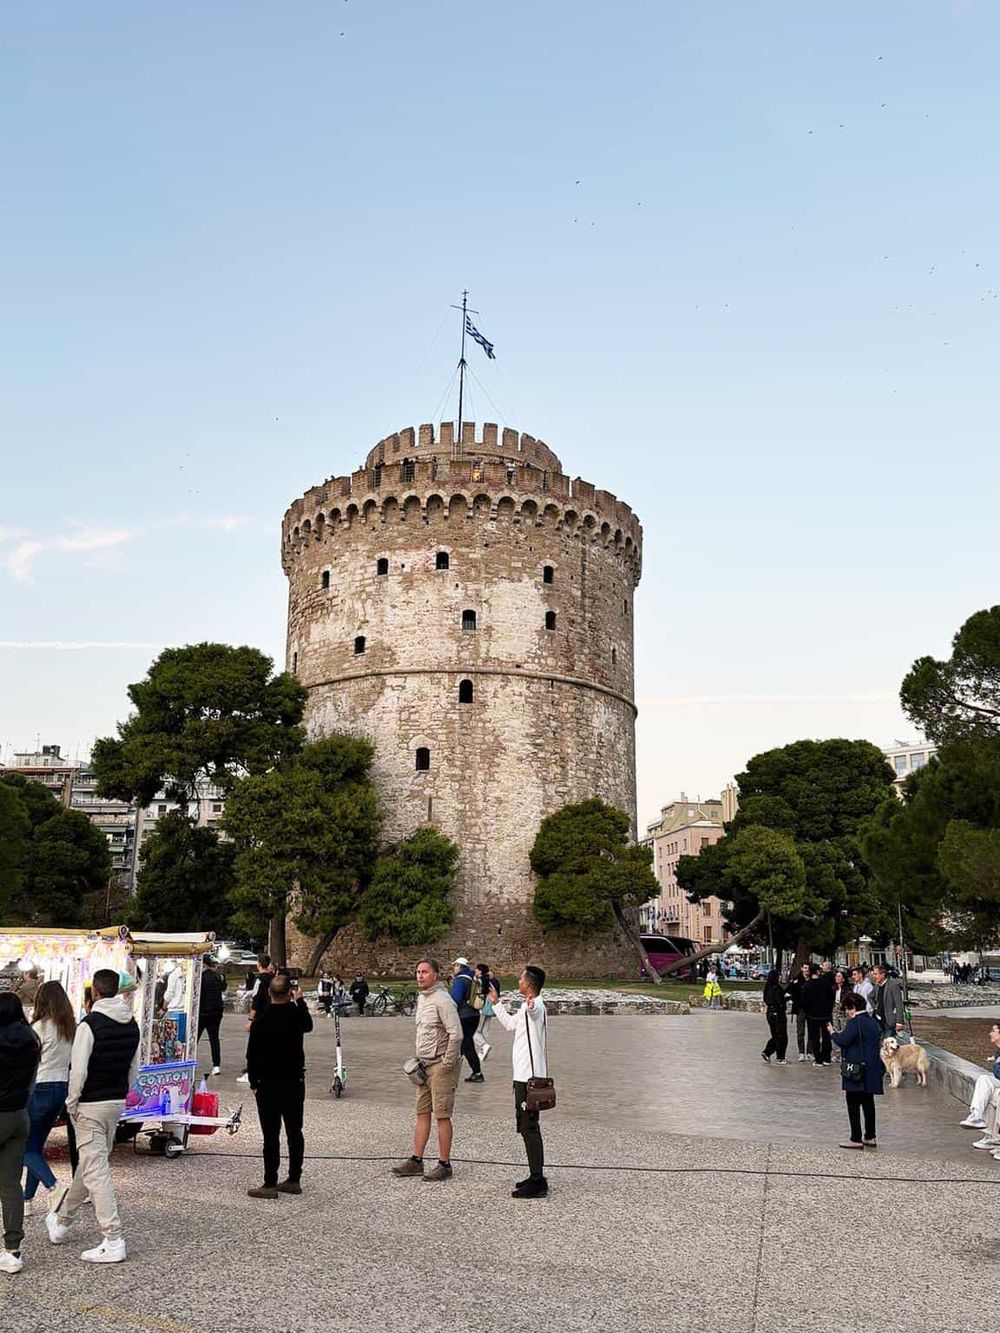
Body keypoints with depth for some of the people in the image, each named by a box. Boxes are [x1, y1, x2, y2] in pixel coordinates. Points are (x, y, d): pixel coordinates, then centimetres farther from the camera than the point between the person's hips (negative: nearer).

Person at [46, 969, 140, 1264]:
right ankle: (61, 1222, 41)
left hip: (90, 1106, -8)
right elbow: (134, 1068, 10)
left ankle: (113, 1241, -4)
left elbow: (79, 1070, -20)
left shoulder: (89, 1024, -18)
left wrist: (72, 1103, -8)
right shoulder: (131, 1025, 5)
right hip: (118, 1103, 8)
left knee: (95, 1170, -3)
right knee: (90, 1163, 21)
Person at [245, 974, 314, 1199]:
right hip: (295, 1081, 4)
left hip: (268, 1082, -4)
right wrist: (300, 1000, 24)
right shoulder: (297, 1014, -5)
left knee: (271, 1135, 0)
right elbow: (308, 1025, 20)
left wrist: (254, 1082, 1)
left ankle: (270, 1184, 3)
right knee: (294, 1131, 12)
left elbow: (252, 1055, -10)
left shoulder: (261, 1019, -14)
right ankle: (294, 1180, 20)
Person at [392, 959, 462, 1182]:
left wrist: (447, 1064, -18)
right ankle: (416, 1161, 18)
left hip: (441, 1065, -9)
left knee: (442, 1115, -2)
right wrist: (419, 1061, 16)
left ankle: (444, 1164, 5)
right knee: (422, 1113, 12)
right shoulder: (421, 998, 12)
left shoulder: (442, 1000, -16)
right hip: (425, 1064, 9)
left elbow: (456, 1034, -21)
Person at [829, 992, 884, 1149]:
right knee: (868, 1102, 15)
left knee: (853, 1103, -2)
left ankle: (856, 1139, -1)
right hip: (871, 1068, 8)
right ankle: (870, 1137, 21)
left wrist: (832, 1033, -3)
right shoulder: (873, 1022, 11)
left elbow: (843, 1040, -21)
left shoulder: (854, 1022, -16)